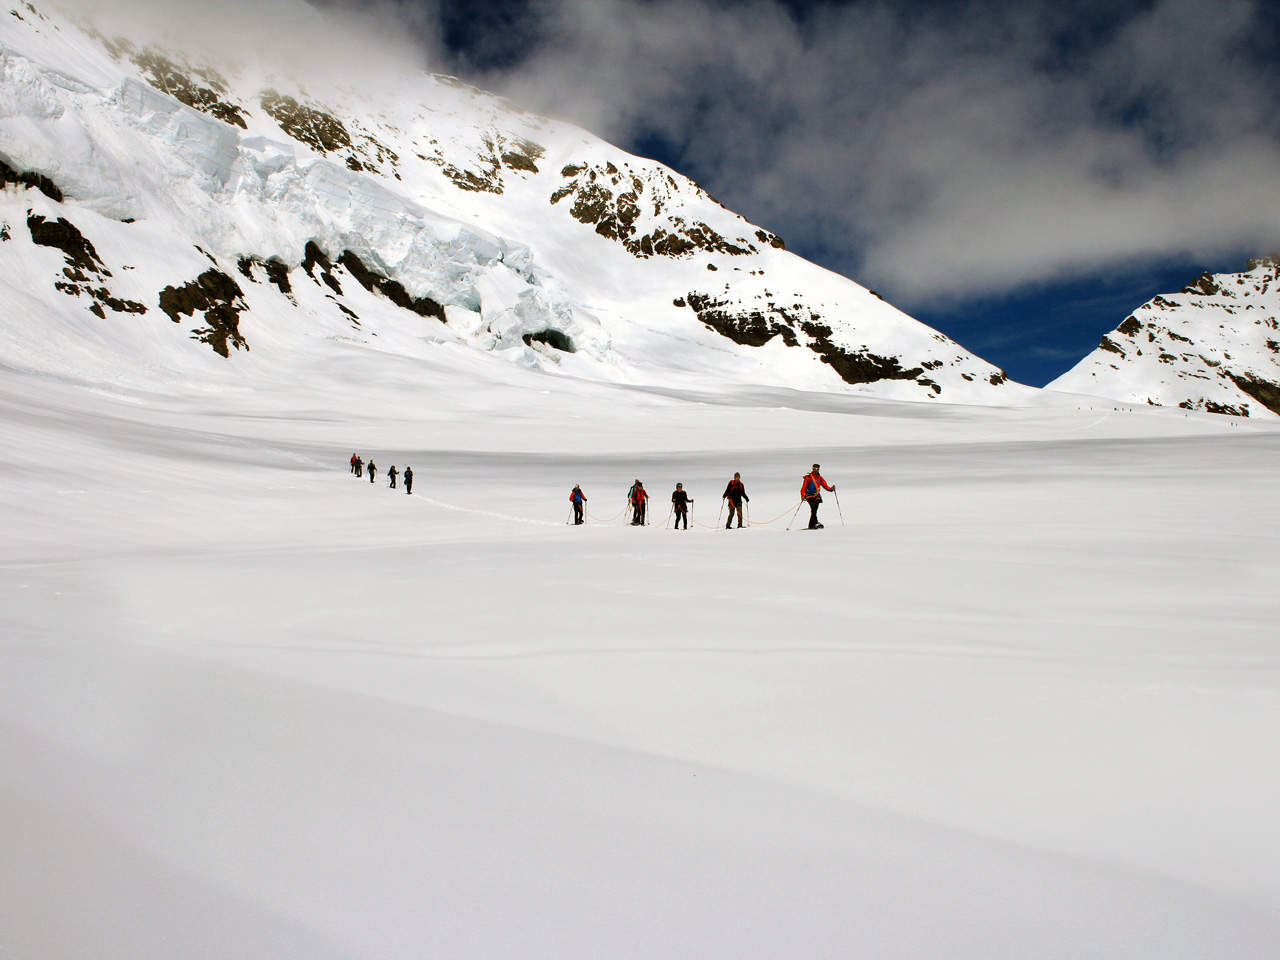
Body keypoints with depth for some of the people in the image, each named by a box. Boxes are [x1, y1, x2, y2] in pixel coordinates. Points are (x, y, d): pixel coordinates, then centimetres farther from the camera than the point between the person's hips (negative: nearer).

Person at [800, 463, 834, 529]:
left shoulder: (819, 478, 12)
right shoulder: (808, 477, -5)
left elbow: (825, 485, 6)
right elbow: (804, 487, -11)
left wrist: (830, 489, -14)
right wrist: (803, 496, -24)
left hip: (816, 496, 6)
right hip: (809, 495, -6)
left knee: (814, 511, 3)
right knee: (813, 509, -21)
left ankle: (811, 525, 8)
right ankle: (815, 523, -29)